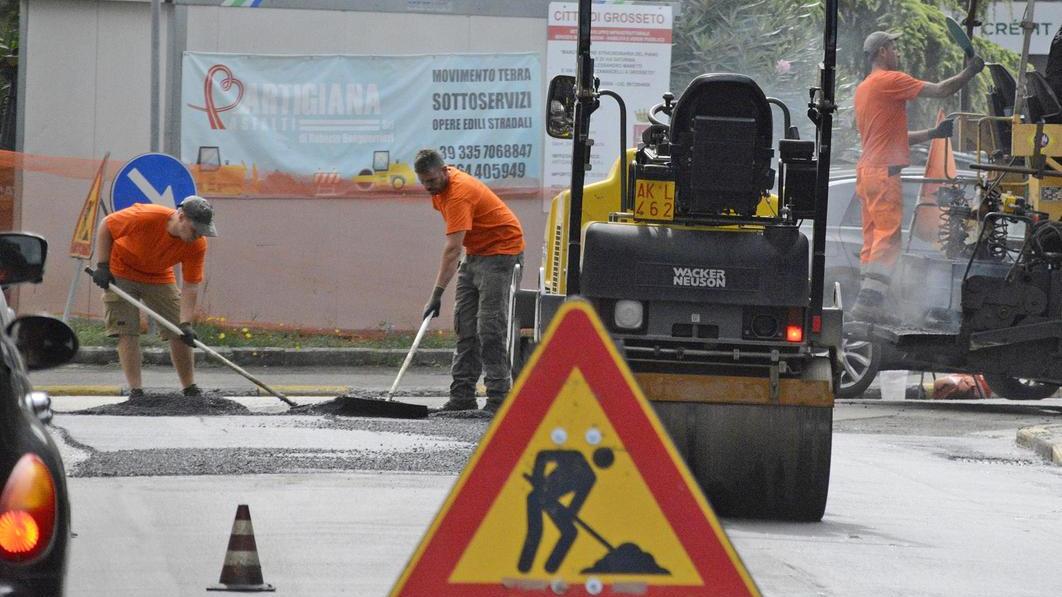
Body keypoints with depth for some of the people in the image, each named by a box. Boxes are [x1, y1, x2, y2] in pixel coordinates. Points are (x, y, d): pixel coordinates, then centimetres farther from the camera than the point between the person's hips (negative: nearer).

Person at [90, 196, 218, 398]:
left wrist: (185, 323, -30)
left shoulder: (197, 245, -24)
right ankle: (136, 392, -9)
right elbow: (106, 226, -19)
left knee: (179, 333, -2)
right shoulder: (145, 217, -35)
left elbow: (190, 286, -20)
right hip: (121, 273, -3)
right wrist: (102, 266, -21)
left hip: (159, 277, 3)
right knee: (127, 331, -13)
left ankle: (190, 390, 10)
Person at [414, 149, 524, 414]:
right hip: (476, 251, 10)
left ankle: (498, 398, -15)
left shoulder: (459, 193, -28)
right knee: (465, 327, 5)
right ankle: (463, 395, 6)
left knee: (490, 328, -15)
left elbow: (452, 248, -33)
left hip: (501, 251, -10)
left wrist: (437, 293, -36)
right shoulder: (440, 187, 1)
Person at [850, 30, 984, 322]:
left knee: (873, 240, 9)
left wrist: (933, 134, 24)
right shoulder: (889, 80, -9)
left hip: (867, 170, 10)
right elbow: (940, 90, -10)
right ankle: (870, 301, -18)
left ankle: (868, 302, 7)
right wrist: (968, 73, 4)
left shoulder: (864, 88, 21)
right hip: (884, 172, -10)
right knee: (888, 238, -12)